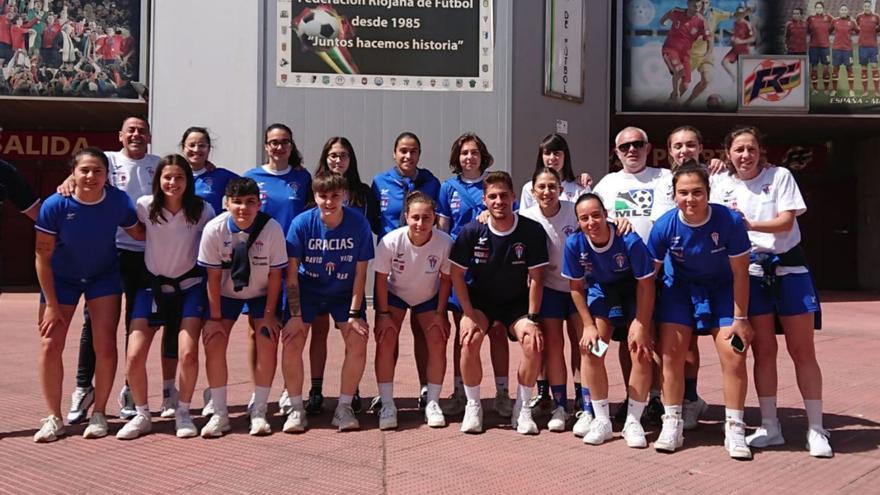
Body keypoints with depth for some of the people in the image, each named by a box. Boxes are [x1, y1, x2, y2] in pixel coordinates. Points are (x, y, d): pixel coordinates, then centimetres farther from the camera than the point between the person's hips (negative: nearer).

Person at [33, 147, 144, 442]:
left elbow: (139, 234, 0)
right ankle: (54, 419, 10)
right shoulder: (55, 205, -23)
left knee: (105, 346, -6)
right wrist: (51, 304, -14)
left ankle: (99, 414, 11)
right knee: (50, 345, -4)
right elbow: (43, 256, -15)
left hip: (104, 277, 0)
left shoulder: (119, 202, -21)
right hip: (61, 279, 0)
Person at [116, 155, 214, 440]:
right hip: (152, 284, 1)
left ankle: (183, 413, 10)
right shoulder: (145, 206, -9)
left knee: (188, 354, -14)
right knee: (134, 356, -8)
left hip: (189, 285, -1)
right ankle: (141, 415, 14)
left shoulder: (202, 210, -10)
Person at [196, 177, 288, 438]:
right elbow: (213, 276, -16)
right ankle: (219, 414, 1)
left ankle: (258, 412, 1)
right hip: (225, 293, 1)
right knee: (213, 344, -11)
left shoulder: (272, 229, -25)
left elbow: (275, 274, -15)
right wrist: (215, 317, -13)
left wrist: (269, 314, -13)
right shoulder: (214, 229, -24)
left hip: (261, 293, 0)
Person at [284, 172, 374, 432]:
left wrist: (354, 315, -15)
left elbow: (360, 272, -13)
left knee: (358, 343, -14)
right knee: (292, 343, -15)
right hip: (307, 290, 0)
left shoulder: (358, 223, -18)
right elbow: (292, 273, -15)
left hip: (345, 292, 0)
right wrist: (296, 315, -18)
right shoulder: (302, 223, -19)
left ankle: (344, 407, 4)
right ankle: (296, 409, 2)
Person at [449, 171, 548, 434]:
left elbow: (536, 277, -11)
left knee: (533, 342, -25)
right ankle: (473, 406, -5)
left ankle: (522, 409, -3)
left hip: (517, 302, 0)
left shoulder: (532, 231, -16)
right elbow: (457, 274, -9)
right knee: (470, 340, -27)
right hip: (480, 300, 0)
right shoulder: (472, 232, -15)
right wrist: (469, 315, -16)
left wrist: (532, 319, -15)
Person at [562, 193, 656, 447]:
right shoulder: (574, 244, -23)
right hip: (601, 290, 2)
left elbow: (645, 285, -20)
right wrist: (588, 325, -11)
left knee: (641, 350, -14)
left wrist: (642, 325, -19)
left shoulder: (630, 241, -32)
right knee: (590, 348, -10)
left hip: (633, 291, -2)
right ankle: (602, 420, 4)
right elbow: (576, 287, -9)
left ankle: (633, 421, 2)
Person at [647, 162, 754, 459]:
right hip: (680, 288, 1)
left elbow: (740, 272, -14)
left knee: (733, 355, -9)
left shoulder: (729, 221, -25)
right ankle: (672, 424, 9)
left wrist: (740, 318, -11)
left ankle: (735, 429, 6)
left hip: (722, 289, -1)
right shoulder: (664, 225, -22)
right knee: (671, 353, -6)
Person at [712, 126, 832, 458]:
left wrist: (751, 224, -27)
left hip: (788, 267, -2)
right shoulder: (723, 186, 6)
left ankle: (816, 429, 8)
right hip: (751, 272, 2)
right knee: (763, 351, 4)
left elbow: (786, 222, -11)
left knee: (802, 350, 0)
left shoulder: (780, 176, -1)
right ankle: (769, 426, 15)